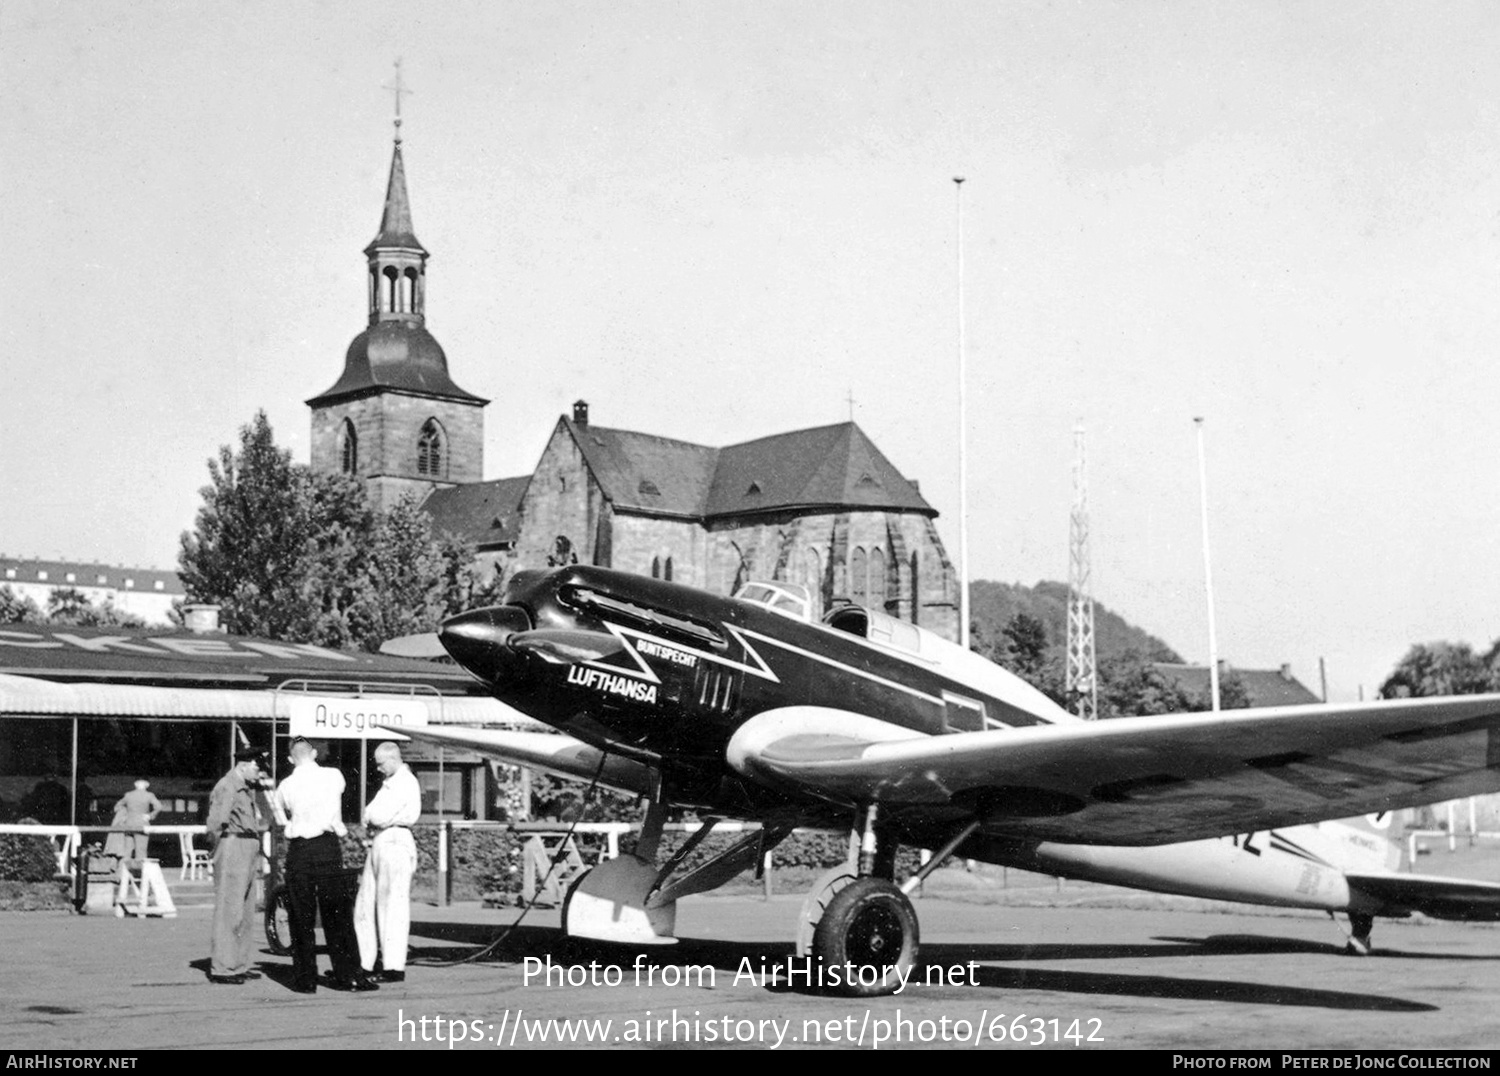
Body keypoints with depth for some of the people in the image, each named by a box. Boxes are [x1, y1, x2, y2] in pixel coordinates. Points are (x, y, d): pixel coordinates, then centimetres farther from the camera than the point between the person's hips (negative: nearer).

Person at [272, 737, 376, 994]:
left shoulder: (285, 787, 3)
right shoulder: (334, 776, 1)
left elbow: (282, 816, 15)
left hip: (297, 849, 1)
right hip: (327, 846, -1)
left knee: (301, 917, 6)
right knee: (337, 914, 6)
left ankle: (305, 979, 8)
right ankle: (348, 974, 6)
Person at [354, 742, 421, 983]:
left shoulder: (406, 783, -11)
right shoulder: (390, 782, 21)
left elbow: (380, 816, -17)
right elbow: (372, 815, 19)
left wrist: (370, 815, 2)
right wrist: (372, 819, -2)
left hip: (394, 844, -10)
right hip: (378, 844, 10)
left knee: (393, 908, -6)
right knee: (366, 906, 9)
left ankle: (394, 967, -3)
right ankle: (364, 963, 14)